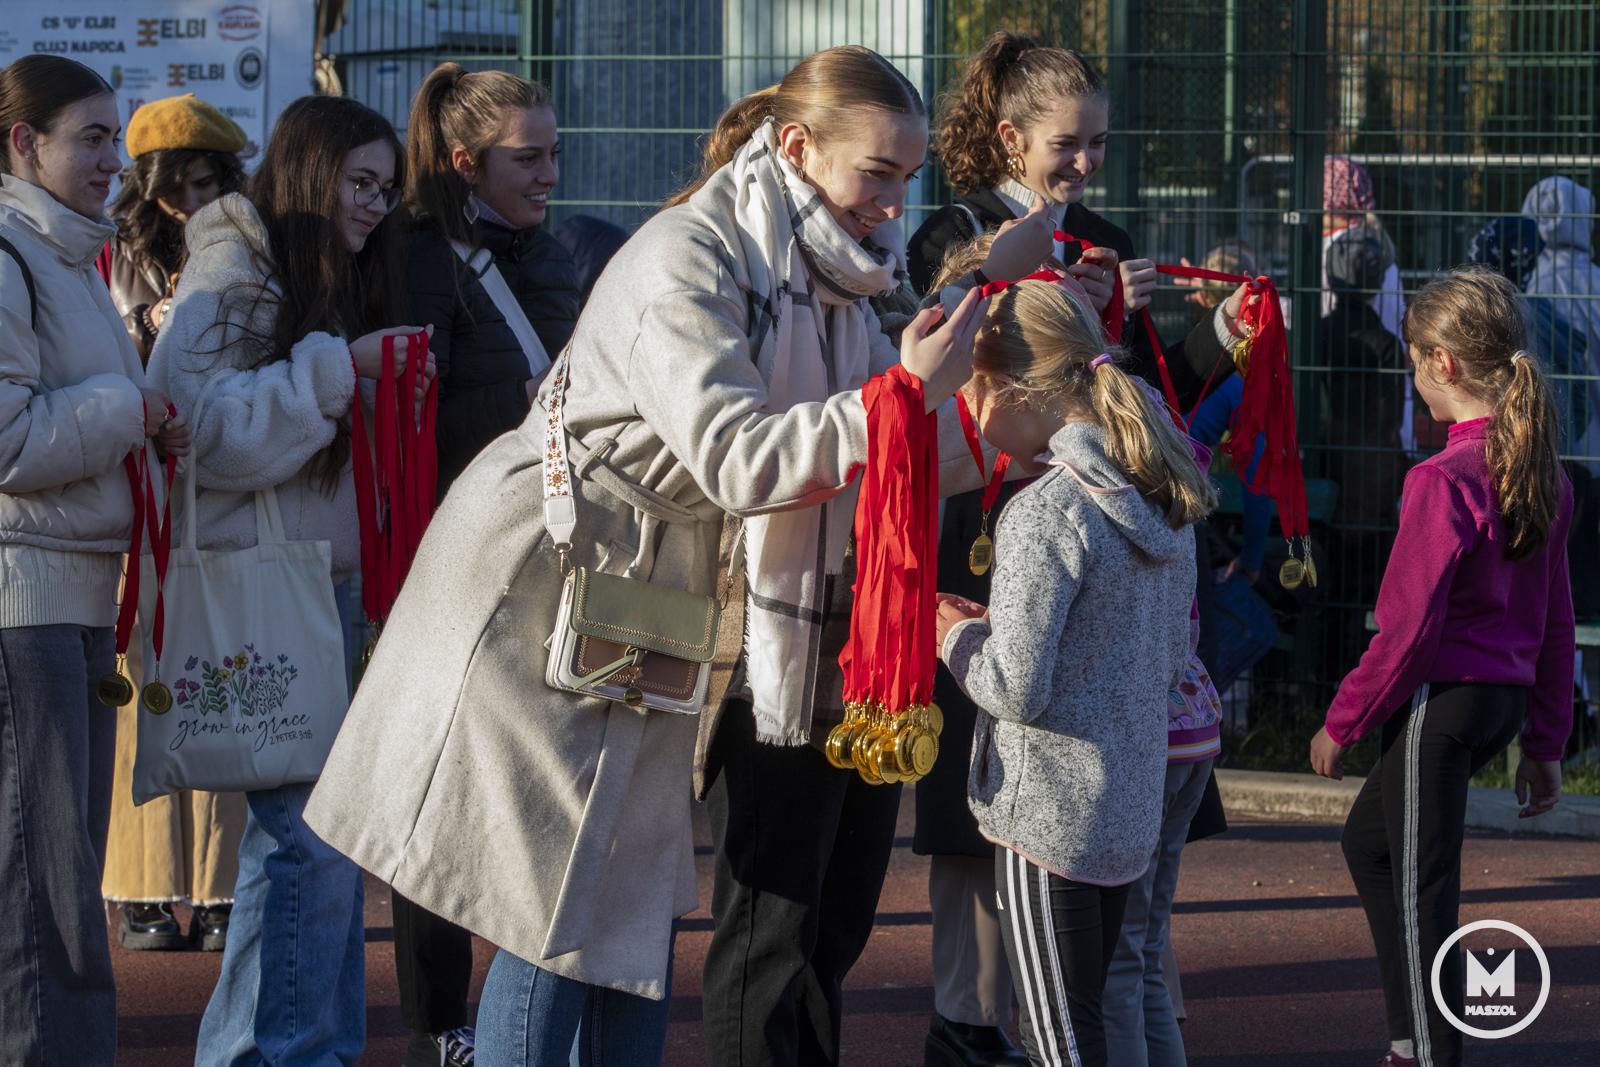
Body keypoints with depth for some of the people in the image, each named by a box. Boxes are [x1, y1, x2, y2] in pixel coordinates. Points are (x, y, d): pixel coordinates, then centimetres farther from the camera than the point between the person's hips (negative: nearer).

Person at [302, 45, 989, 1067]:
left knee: (643, 905, 8)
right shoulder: (688, 261, -22)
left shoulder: (824, 275, 7)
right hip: (548, 594, -9)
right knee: (562, 907, -7)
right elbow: (740, 463, -30)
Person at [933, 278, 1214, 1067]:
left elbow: (1017, 689, -20)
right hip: (1132, 808, 9)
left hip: (1049, 813, -9)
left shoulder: (1045, 512, -18)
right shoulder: (1164, 500, 9)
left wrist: (959, 636, 0)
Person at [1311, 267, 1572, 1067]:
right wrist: (1545, 743, 18)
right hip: (1507, 697, 9)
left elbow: (1409, 626, -19)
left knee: (1421, 890, 1)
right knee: (1369, 838, 25)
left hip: (1443, 697, -9)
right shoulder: (1542, 475, 5)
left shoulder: (1444, 481, -20)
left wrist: (1342, 723, -8)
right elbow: (1555, 622, 11)